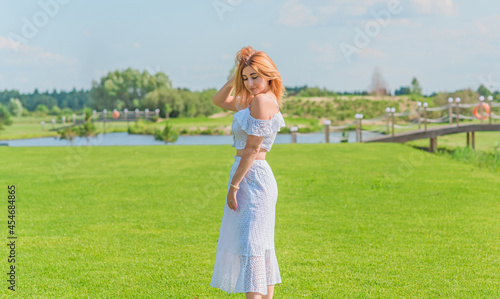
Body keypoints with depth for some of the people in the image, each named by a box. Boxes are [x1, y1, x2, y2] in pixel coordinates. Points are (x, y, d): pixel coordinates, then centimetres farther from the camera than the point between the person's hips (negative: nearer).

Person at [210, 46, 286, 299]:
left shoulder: (263, 100, -14)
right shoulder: (253, 101, 14)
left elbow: (252, 148, -17)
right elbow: (219, 100, 28)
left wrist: (233, 185, -16)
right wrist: (234, 79, 12)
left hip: (252, 176, -10)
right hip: (253, 177, 10)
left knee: (249, 246, -14)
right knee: (260, 246, 14)